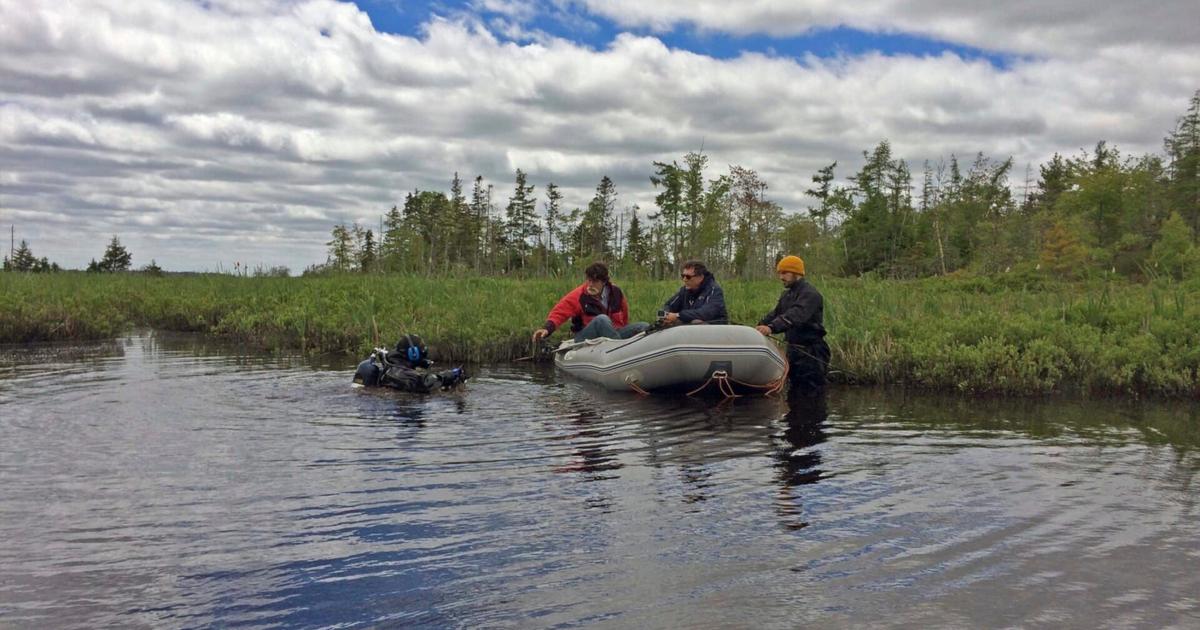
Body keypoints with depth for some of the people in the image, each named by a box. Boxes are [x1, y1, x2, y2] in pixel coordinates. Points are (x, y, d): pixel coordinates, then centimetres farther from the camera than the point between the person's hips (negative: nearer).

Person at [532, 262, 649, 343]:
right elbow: (559, 312, -15)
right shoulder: (579, 295, -11)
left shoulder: (615, 292, 0)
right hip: (586, 338, -5)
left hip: (612, 334, 5)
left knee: (644, 327, -13)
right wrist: (547, 328, -32)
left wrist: (625, 332, 20)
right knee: (602, 319, -36)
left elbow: (623, 312, 17)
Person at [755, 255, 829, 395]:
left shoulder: (810, 294, -16)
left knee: (811, 394, -7)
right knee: (795, 391, 15)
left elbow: (795, 316, -32)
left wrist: (772, 327, -46)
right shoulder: (787, 295, 16)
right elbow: (774, 314, 12)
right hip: (793, 349, 9)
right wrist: (758, 328, -6)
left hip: (811, 353, -9)